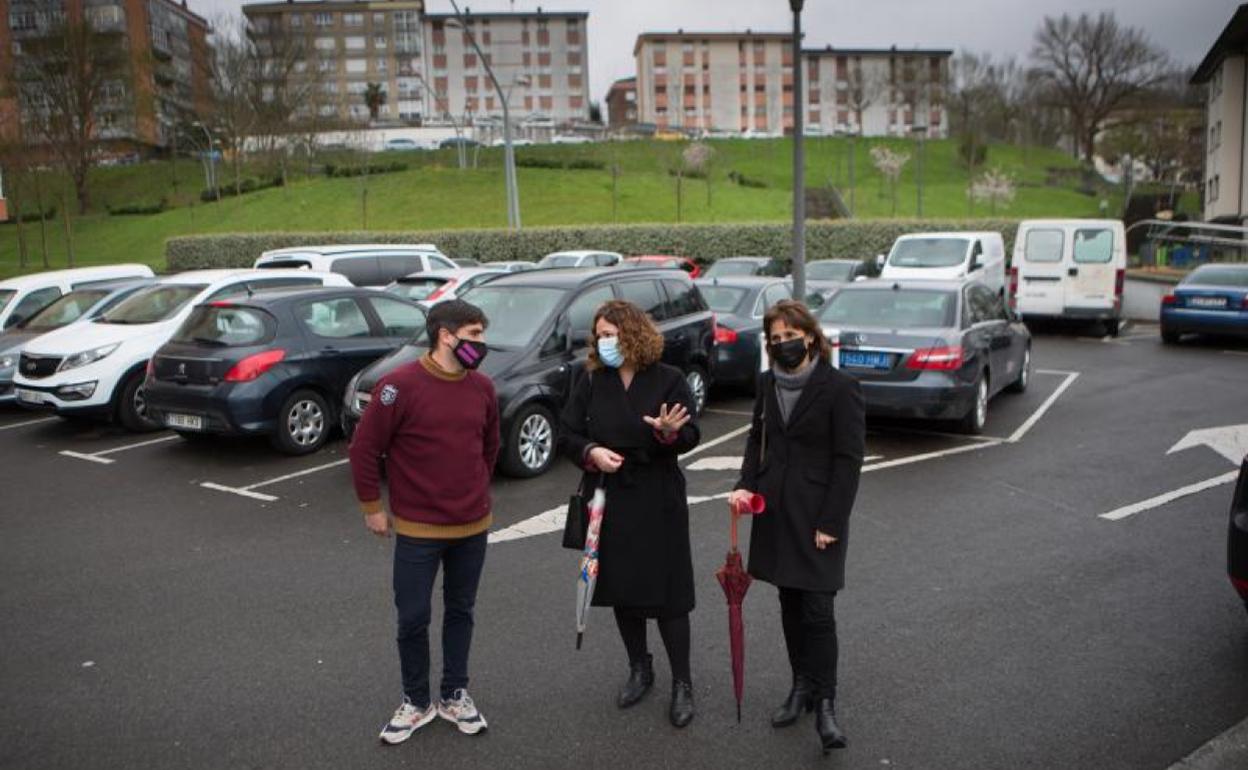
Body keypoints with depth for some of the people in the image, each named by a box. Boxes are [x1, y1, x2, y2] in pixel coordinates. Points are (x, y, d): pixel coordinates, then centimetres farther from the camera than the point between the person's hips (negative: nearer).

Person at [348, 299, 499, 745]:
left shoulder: (482, 387, 0)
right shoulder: (400, 385, -17)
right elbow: (364, 449, -11)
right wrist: (372, 507, -6)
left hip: (473, 526, 5)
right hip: (418, 529, -4)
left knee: (461, 611, 16)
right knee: (413, 619, 7)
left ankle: (455, 696, 32)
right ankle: (416, 703, 27)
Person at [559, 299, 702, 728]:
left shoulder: (668, 380, -5)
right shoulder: (590, 381, 3)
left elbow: (691, 436, -6)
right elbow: (567, 434, 5)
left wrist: (670, 433, -28)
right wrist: (591, 451, -15)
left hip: (657, 501, -3)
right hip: (608, 499, 3)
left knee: (666, 591, 0)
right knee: (622, 589, 13)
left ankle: (682, 683, 16)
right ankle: (639, 670, 34)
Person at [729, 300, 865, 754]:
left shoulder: (839, 388, -11)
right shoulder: (767, 384, 7)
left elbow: (848, 460, -11)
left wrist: (831, 522, -15)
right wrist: (746, 485, -1)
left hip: (817, 515, -5)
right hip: (775, 512, 6)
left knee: (817, 610, -5)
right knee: (790, 604, 13)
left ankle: (824, 705, 7)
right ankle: (802, 685, 28)